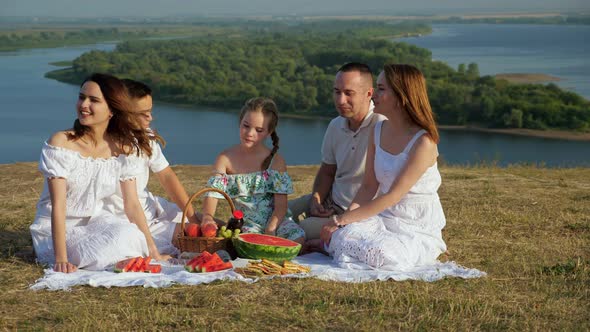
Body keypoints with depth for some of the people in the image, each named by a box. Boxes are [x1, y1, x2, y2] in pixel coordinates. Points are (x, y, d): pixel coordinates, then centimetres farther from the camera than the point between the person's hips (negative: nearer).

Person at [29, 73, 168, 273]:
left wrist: (152, 250, -8)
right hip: (57, 229, -4)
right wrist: (61, 259, -27)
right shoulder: (61, 143, -16)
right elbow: (58, 205, -20)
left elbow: (132, 204, -1)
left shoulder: (123, 148, -3)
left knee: (129, 234, -28)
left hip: (95, 223, 4)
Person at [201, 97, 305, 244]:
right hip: (248, 223, 0)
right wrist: (208, 216, -33)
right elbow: (213, 192, -11)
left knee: (297, 239, -28)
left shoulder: (276, 160, -3)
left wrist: (270, 230, -22)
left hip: (275, 220, 0)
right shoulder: (226, 158, -1)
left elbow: (281, 204, -7)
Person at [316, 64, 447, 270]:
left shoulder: (423, 142, -19)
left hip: (417, 231, -4)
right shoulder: (379, 131, 5)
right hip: (382, 218, 4)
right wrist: (346, 217, -14)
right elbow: (369, 186, 5)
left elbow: (393, 195, -22)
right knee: (342, 234, -30)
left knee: (385, 255, -36)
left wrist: (344, 219, -23)